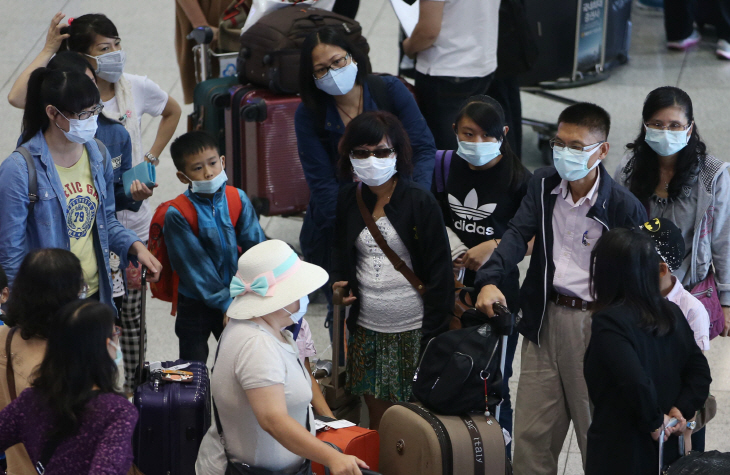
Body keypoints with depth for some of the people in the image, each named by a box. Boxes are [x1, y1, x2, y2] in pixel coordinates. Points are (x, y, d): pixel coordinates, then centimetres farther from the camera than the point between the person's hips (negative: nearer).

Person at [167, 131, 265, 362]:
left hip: (233, 298, 3)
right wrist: (226, 304, -20)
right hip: (196, 306, -3)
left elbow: (255, 246, -8)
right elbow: (196, 267, -18)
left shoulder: (238, 199, -6)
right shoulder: (177, 215, -18)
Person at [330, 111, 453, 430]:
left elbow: (440, 271, -8)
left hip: (413, 330, -4)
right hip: (367, 329, 4)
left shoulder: (420, 202, -8)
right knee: (377, 416, 9)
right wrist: (339, 283, 1)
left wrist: (433, 335, -12)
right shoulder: (348, 201, 6)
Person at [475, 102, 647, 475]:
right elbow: (517, 234, -10)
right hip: (545, 318, 4)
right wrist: (490, 280, -27)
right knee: (530, 432, 11)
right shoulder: (543, 185, 2)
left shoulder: (624, 207, -12)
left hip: (595, 324, -4)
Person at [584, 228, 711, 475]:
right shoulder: (672, 313, 2)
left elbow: (635, 381, -31)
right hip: (666, 450, 7)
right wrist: (682, 409, -4)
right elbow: (700, 372, 5)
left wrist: (654, 421, -17)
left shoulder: (608, 321, -20)